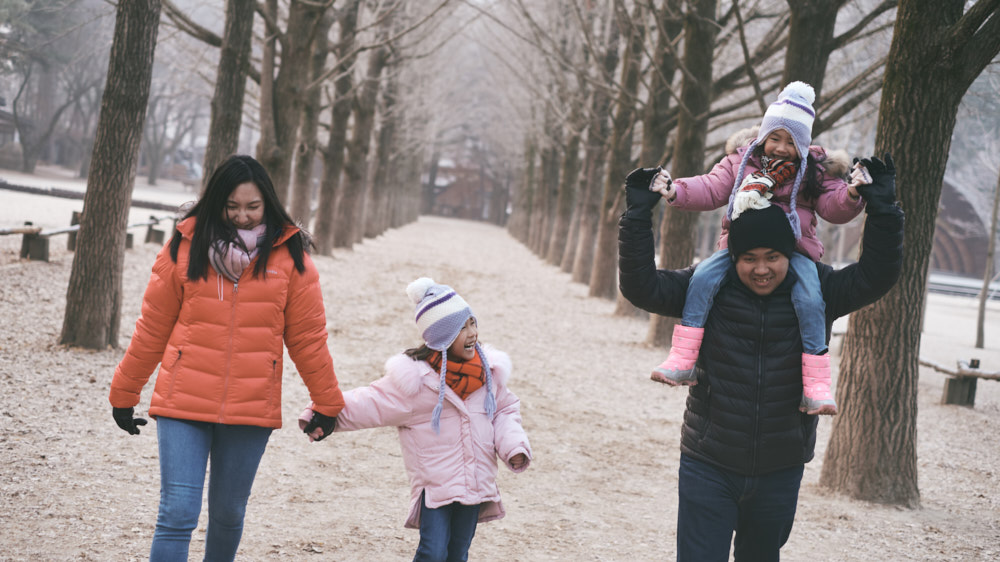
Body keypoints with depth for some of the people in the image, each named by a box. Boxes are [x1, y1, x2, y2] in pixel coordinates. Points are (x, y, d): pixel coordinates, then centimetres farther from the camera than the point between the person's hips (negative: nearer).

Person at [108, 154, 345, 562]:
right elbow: (152, 329, 6)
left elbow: (307, 336, 6)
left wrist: (327, 403, 9)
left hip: (252, 410, 1)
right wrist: (124, 394, 10)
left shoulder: (289, 254, 1)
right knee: (177, 514, -7)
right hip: (183, 405, -1)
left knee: (228, 515, 13)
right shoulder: (186, 246, 0)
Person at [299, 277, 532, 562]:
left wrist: (514, 446, 0)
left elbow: (505, 409, 16)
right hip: (434, 483, -4)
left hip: (475, 482, 5)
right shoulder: (414, 378, -12)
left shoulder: (489, 370, 3)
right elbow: (372, 403, -10)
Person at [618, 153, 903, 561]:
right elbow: (641, 286, -9)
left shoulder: (815, 291, -1)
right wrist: (638, 215, -16)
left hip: (779, 471, 2)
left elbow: (876, 276, -8)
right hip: (709, 467, -2)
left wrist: (881, 208, -17)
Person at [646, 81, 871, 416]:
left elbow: (833, 207, -1)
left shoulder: (814, 171, 8)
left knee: (809, 300, -28)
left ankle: (816, 387, -23)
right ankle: (682, 361, -22)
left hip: (793, 250, -2)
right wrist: (676, 191, -14)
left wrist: (851, 195, -23)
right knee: (703, 278, -24)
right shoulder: (741, 161, 11)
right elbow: (711, 189, 4)